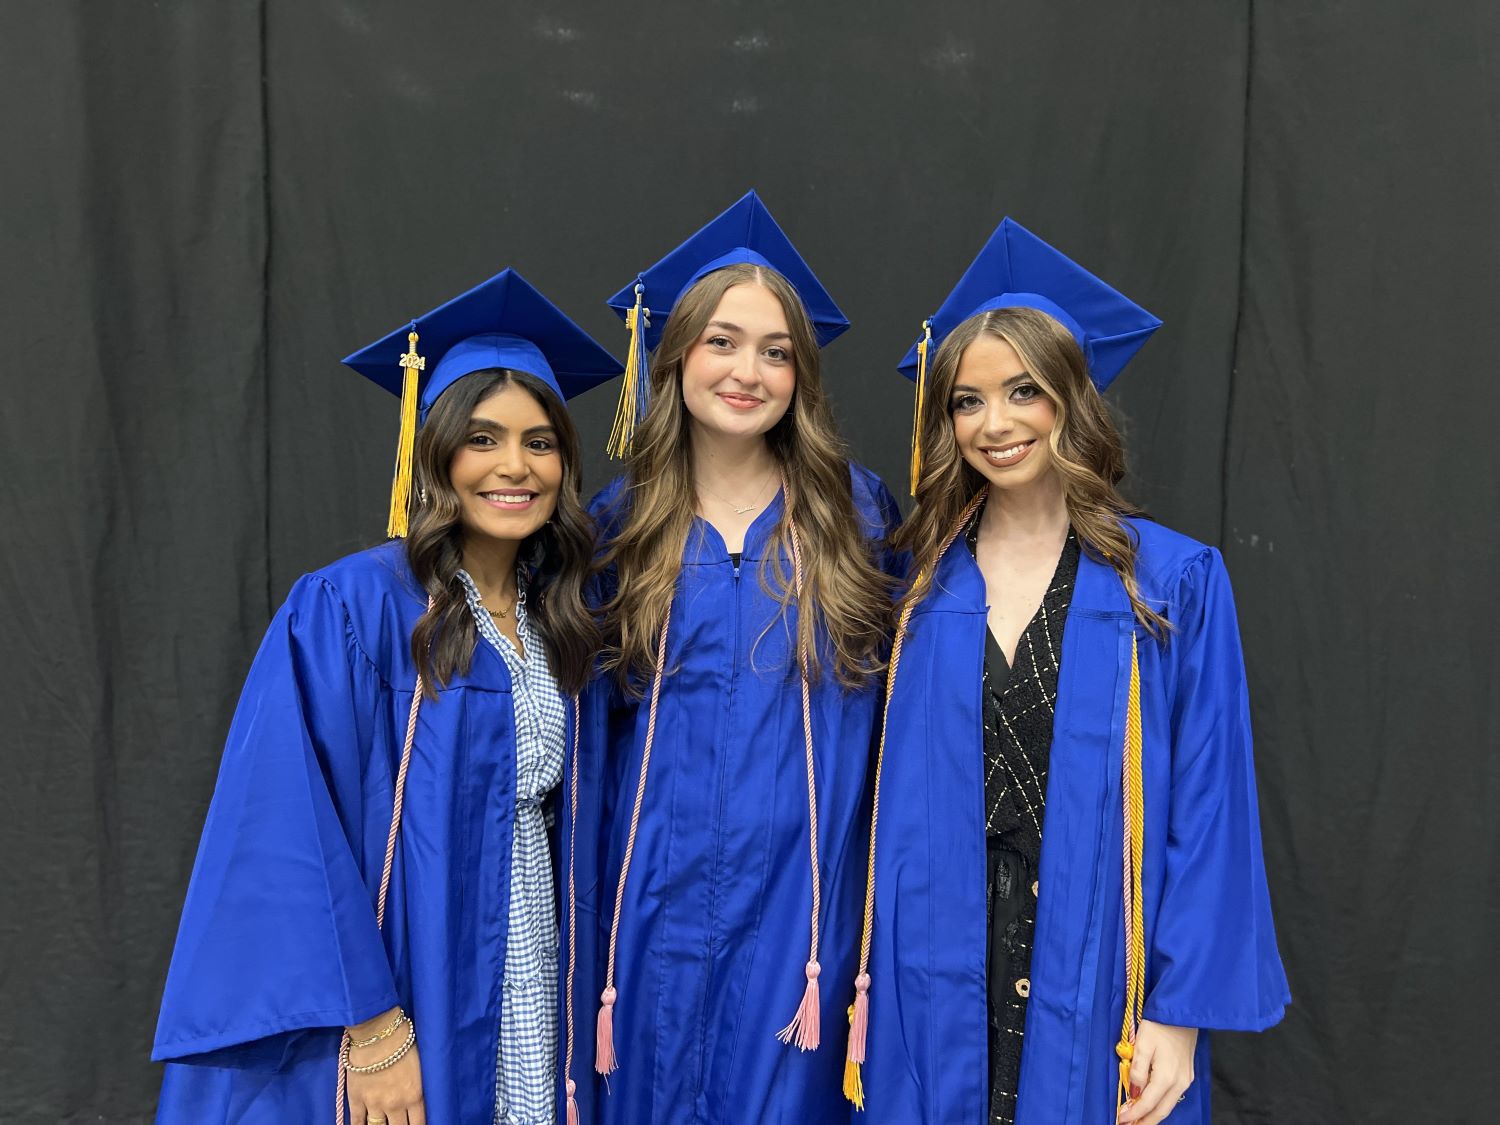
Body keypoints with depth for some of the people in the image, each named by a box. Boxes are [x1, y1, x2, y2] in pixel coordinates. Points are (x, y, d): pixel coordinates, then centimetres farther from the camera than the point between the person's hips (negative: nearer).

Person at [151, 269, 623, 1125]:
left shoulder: (556, 619, 4)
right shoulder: (350, 609, -15)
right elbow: (292, 830, -18)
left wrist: (576, 984, 6)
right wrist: (367, 1021, -20)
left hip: (531, 983, 6)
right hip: (404, 988, -5)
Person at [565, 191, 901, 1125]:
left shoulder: (854, 513, -1)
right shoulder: (619, 525, 2)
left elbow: (884, 700, 2)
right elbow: (590, 730, 7)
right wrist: (590, 916, 7)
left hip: (798, 900, -1)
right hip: (658, 896, 1)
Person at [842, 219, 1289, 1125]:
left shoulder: (1175, 583, -5)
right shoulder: (923, 587, 2)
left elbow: (1206, 805, -6)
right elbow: (893, 796, 5)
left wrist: (1180, 1012, -10)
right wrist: (872, 977, 2)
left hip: (1097, 973, -2)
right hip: (940, 975, 2)